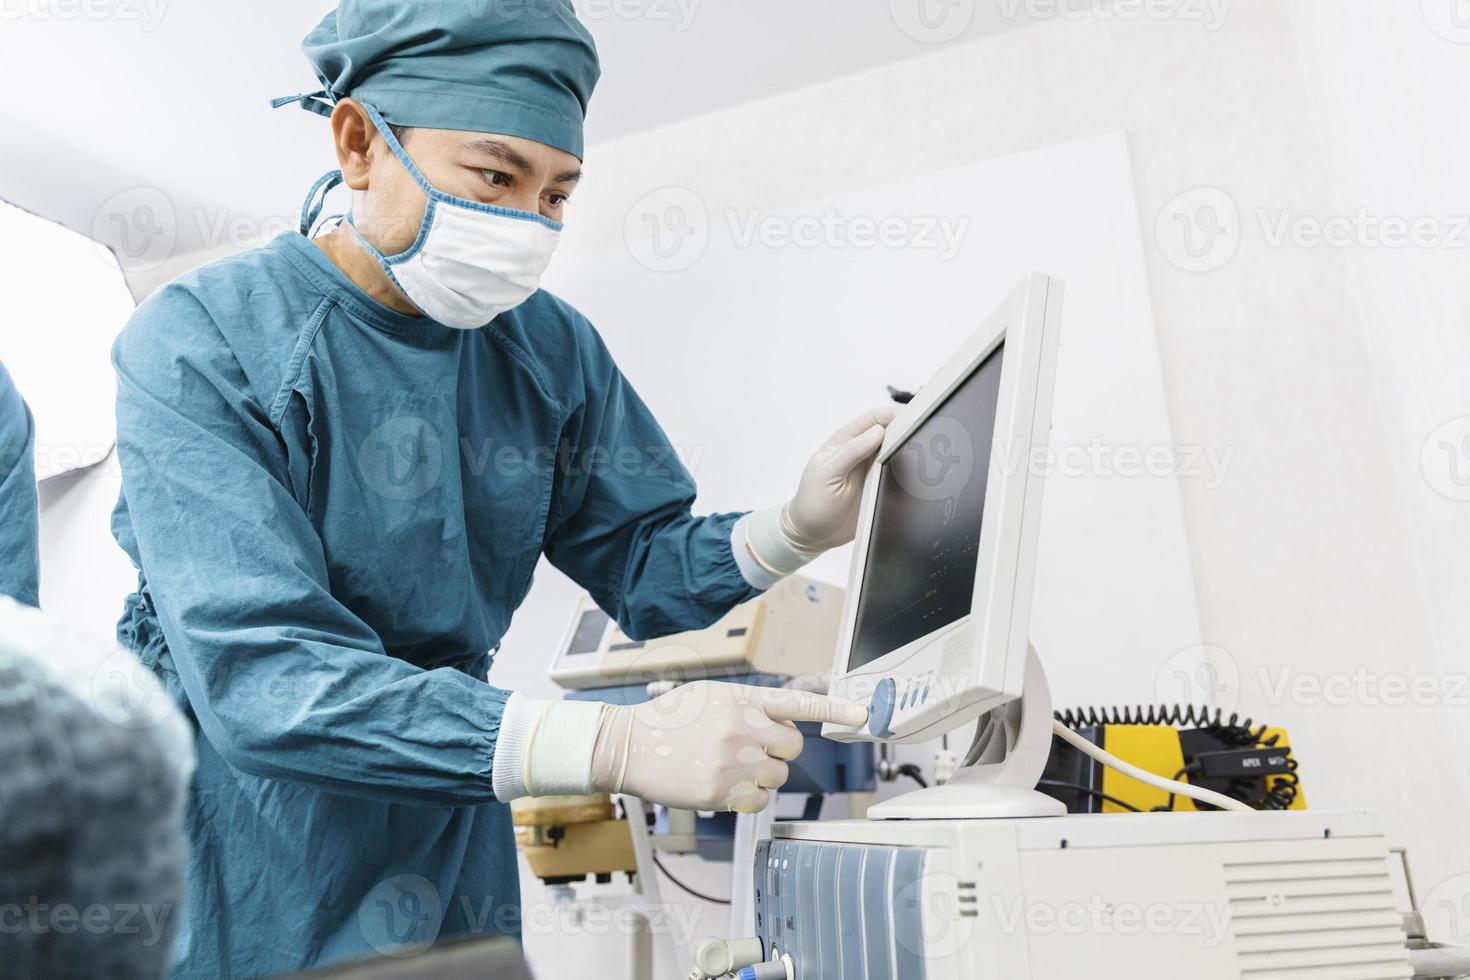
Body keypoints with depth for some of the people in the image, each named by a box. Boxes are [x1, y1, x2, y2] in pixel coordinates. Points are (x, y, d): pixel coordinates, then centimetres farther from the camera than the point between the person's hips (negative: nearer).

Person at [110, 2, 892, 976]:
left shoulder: (552, 346, -5)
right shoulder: (202, 344, -21)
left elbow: (641, 564, 0)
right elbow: (256, 676, -32)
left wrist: (793, 530, -22)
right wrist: (613, 743, -42)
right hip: (247, 853, -4)